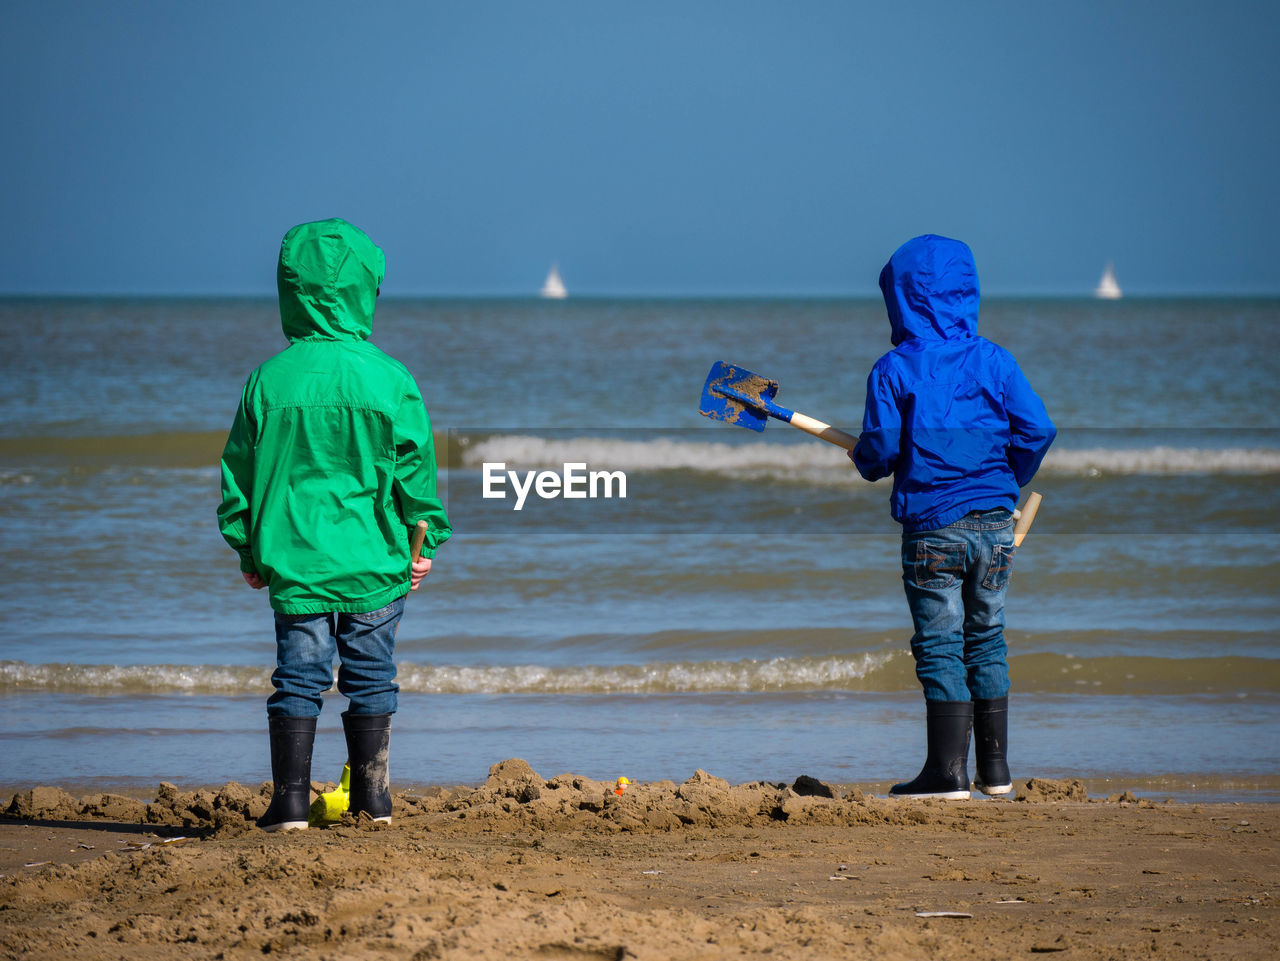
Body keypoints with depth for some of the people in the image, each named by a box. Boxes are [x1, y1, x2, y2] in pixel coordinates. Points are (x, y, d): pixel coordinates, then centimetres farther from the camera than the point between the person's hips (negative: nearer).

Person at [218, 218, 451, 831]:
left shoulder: (269, 380, -3)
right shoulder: (389, 379, -7)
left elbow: (240, 474, 3)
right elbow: (416, 471, -2)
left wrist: (248, 550, 15)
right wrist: (424, 543, 10)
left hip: (294, 559, 0)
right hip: (374, 561, 0)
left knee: (298, 678, 4)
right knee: (370, 679, 10)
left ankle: (290, 800, 1)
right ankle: (372, 797, 15)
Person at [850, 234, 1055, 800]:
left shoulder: (893, 370, -7)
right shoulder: (993, 360, 2)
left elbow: (879, 447, -12)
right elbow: (1037, 430, -2)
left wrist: (866, 464, 11)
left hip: (932, 527, -3)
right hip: (994, 520, 4)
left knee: (939, 647, 0)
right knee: (987, 641, 13)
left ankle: (948, 773, -3)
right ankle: (995, 770, 16)